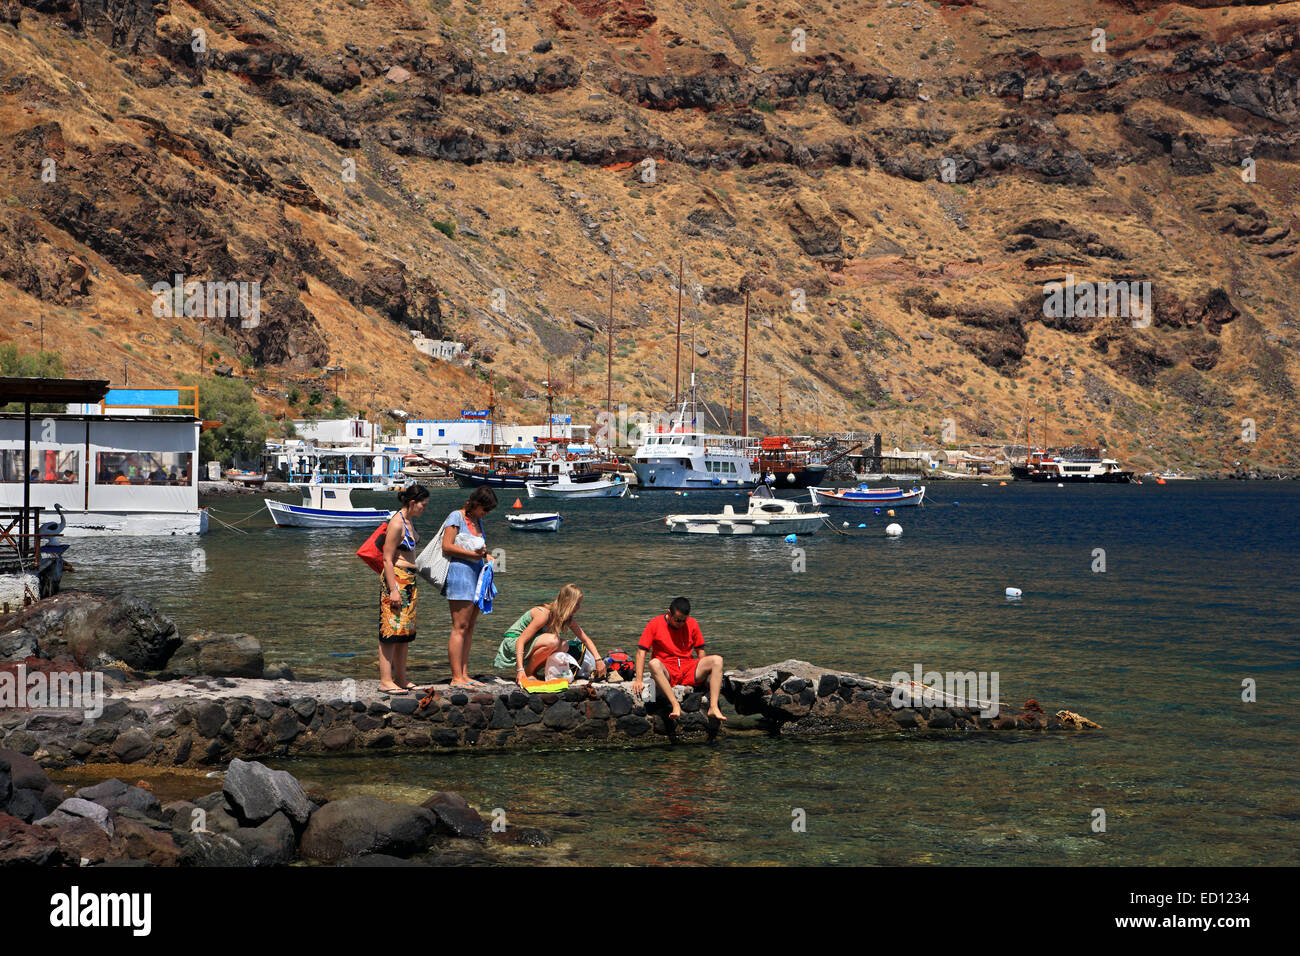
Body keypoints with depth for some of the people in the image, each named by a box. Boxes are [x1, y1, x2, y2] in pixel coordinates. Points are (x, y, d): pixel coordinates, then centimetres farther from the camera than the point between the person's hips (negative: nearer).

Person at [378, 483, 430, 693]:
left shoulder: (410, 520, 13)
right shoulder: (397, 524, -15)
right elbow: (387, 559, -17)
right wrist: (393, 590, -20)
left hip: (409, 579, 10)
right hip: (396, 578, -10)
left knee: (405, 630, 11)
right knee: (392, 629, -8)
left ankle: (401, 678, 17)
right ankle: (385, 681, -7)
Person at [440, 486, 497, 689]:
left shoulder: (477, 520, 19)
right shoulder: (456, 517, -6)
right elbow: (447, 547, -14)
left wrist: (486, 556, 8)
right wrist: (474, 554, -18)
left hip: (476, 573, 9)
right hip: (460, 572, -9)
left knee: (469, 627, 8)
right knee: (460, 627, -10)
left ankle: (464, 675, 11)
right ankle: (456, 678, -10)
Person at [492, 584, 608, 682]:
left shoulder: (568, 618, -2)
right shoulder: (543, 614, -27)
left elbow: (585, 639, 5)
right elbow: (521, 641, -30)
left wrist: (598, 659, -7)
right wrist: (520, 669, -37)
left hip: (530, 643, 8)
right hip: (512, 642, -8)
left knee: (564, 645, -13)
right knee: (552, 641, -31)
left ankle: (535, 669, -4)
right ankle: (527, 672, -16)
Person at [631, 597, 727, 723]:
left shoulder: (692, 624, 8)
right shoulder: (655, 624, -2)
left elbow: (700, 650, 14)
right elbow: (641, 652, -6)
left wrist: (702, 672, -2)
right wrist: (638, 680, -16)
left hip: (688, 670, 3)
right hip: (666, 673, -3)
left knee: (717, 660, -20)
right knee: (654, 663, -38)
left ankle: (713, 707, -32)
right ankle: (676, 706, -45)